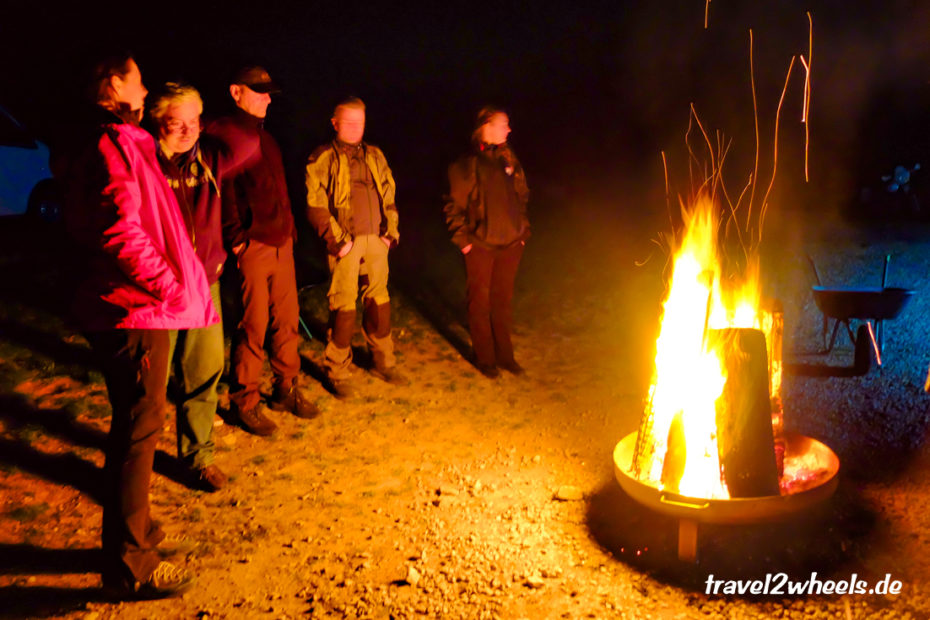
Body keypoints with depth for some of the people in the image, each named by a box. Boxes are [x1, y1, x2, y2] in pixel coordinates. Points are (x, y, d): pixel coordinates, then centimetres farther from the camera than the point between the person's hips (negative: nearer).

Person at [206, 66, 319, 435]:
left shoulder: (265, 138, 21)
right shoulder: (222, 135, -5)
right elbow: (222, 191, -13)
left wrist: (289, 228, 15)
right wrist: (237, 239, -17)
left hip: (281, 242, 8)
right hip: (252, 247, -8)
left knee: (287, 321, 12)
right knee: (253, 328, -3)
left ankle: (286, 390, 25)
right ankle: (244, 402, 10)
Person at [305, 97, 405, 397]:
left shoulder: (375, 156, 17)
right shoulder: (323, 159, 0)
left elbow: (388, 196, 20)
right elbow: (315, 206, -6)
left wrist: (391, 230, 8)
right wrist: (337, 239, -12)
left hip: (376, 240, 5)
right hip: (346, 244, -5)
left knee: (379, 301, 11)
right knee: (343, 307, -3)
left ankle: (384, 363, 24)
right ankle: (338, 373, 8)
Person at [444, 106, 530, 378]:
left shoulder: (509, 160, 10)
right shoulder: (468, 165, -7)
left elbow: (522, 198, 18)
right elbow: (453, 205, -6)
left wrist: (523, 231, 11)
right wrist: (463, 239, -10)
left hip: (510, 244, 5)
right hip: (480, 246, -5)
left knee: (504, 300, 13)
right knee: (480, 302, 5)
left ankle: (504, 354, 25)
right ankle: (484, 358, 17)